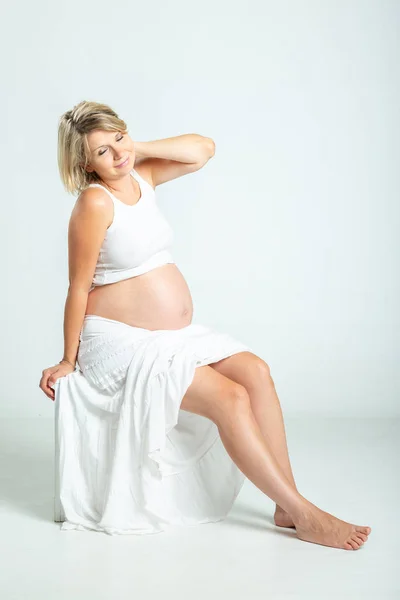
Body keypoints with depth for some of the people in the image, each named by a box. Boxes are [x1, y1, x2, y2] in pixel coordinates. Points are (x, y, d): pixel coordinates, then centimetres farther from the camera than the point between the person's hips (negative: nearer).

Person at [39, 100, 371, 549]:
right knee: (231, 398, -20)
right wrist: (68, 361, -7)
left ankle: (287, 507, -7)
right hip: (122, 341, -8)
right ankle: (306, 516, -12)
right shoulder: (94, 202, -15)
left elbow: (203, 149, 9)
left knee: (255, 371, -10)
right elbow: (79, 288, -12)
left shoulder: (141, 177, 8)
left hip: (173, 337, 8)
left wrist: (135, 149, 1)